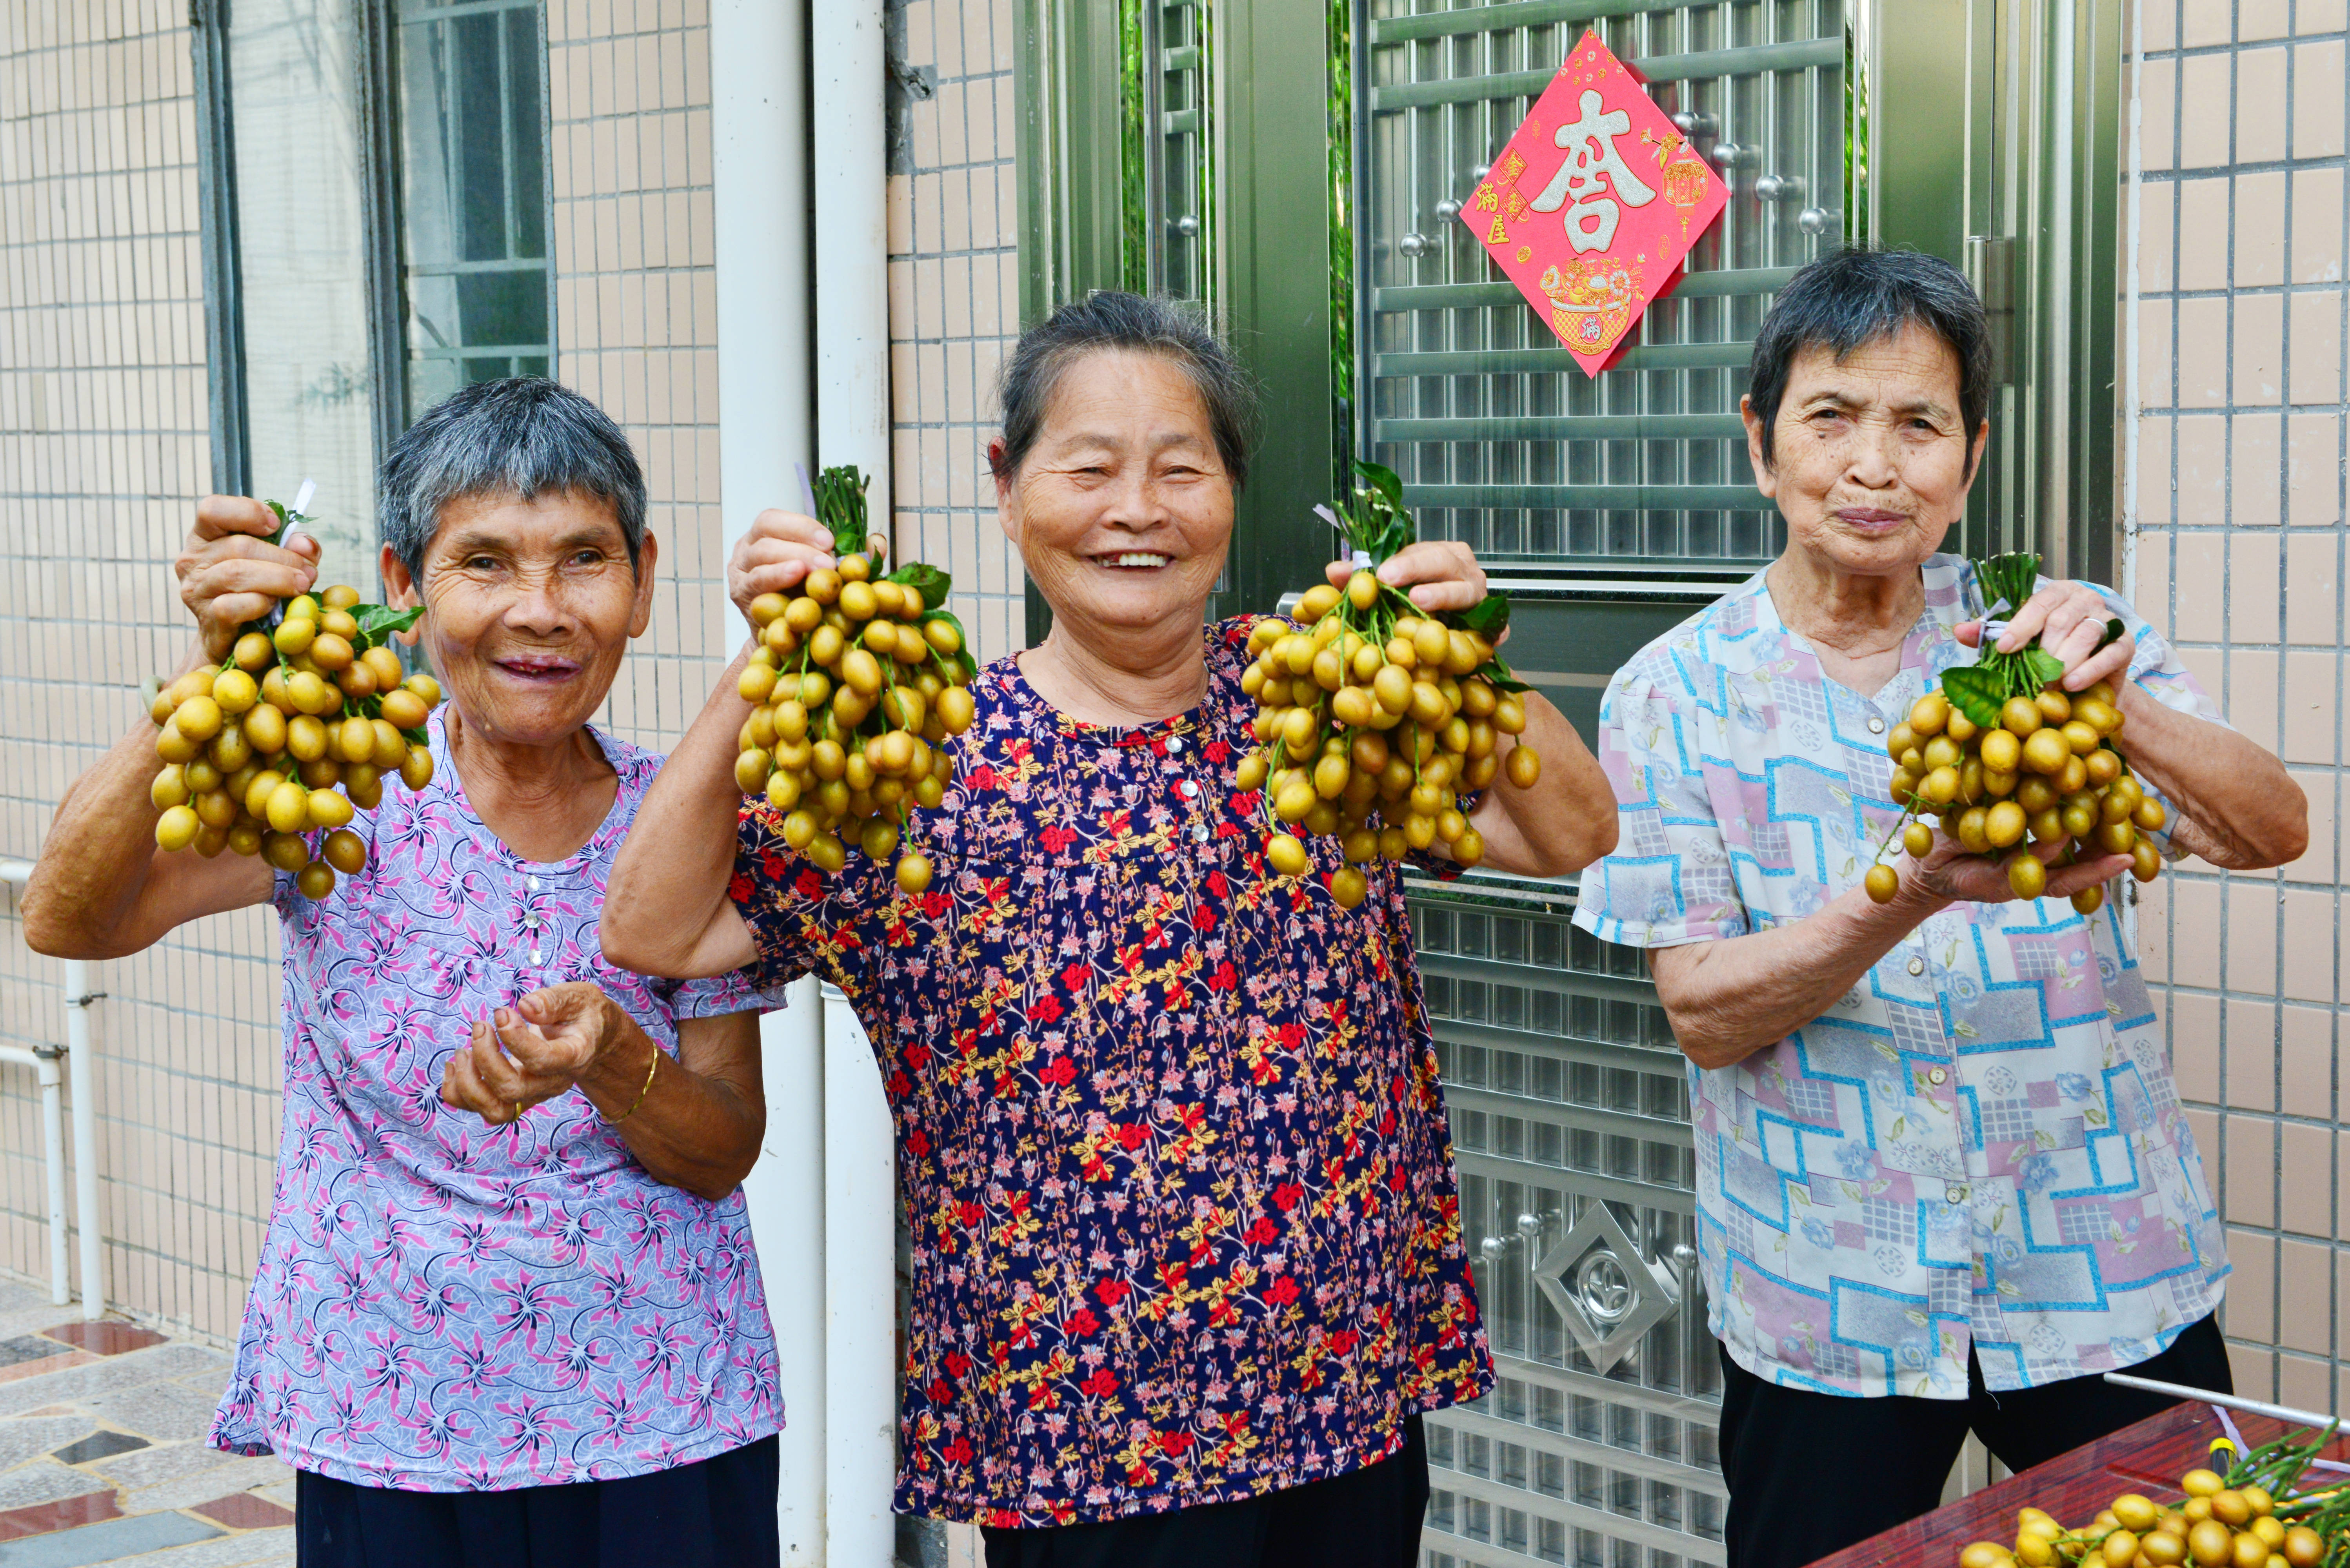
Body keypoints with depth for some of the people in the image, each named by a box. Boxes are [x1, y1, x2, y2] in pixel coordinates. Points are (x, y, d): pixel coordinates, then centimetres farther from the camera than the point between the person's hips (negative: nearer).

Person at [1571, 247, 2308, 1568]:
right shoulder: (1677, 693, -3)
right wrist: (1909, 891, -26)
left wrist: (2116, 709, -32)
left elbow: (2274, 835, -12)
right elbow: (1705, 1015, -9)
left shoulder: (2054, 633, -1)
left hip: (2107, 1282, 1)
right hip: (1827, 1307, -1)